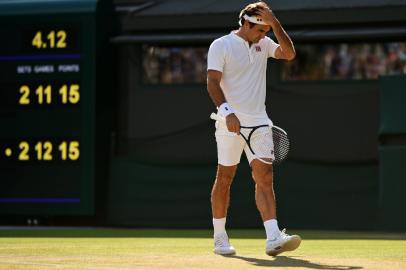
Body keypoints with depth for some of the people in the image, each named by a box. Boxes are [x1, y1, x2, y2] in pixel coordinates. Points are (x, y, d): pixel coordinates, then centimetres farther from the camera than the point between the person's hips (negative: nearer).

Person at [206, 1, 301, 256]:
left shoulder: (263, 44, 12)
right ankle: (220, 237, 17)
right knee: (225, 179, 4)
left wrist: (275, 23, -9)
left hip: (258, 121, 4)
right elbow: (213, 82, -13)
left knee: (265, 177, -8)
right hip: (231, 122, -4)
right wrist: (227, 112, -26)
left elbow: (289, 53, -2)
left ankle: (273, 238, -19)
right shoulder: (221, 46, -4)